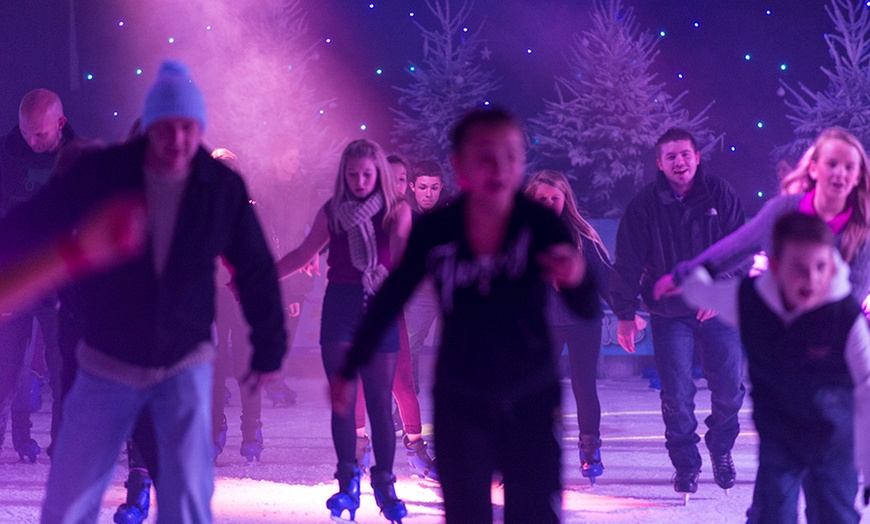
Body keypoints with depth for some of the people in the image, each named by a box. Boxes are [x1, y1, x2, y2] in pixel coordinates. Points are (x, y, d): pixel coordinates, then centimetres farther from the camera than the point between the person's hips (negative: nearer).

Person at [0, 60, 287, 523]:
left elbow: (256, 272, 1)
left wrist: (268, 348, 7)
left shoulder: (223, 188, -10)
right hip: (107, 363, 0)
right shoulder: (101, 174, -13)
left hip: (185, 363, 0)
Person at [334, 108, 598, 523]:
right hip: (461, 404, 0)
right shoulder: (434, 231, -12)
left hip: (531, 400, 0)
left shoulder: (541, 225, -14)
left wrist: (576, 279, -38)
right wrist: (348, 372, 6)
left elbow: (588, 310, -14)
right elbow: (388, 302, 1)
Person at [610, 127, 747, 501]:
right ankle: (685, 464, 14)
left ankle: (721, 450, 28)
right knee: (676, 394, -2)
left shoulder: (719, 195, -4)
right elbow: (628, 262, -3)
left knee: (729, 389, 3)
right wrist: (625, 313, -6)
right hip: (669, 313, -1)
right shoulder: (645, 205, -5)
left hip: (717, 311, 1)